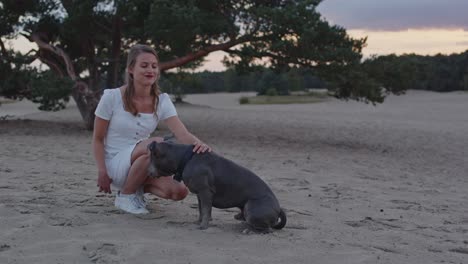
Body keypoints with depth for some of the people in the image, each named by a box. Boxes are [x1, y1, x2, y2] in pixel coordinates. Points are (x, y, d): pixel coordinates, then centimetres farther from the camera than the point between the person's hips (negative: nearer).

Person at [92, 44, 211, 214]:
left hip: (141, 165, 4)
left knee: (179, 192, -20)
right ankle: (125, 194, -10)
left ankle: (138, 187, 10)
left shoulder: (162, 101, -4)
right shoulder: (112, 97, -13)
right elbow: (97, 139, -5)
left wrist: (199, 144, -40)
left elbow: (182, 134, -18)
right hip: (115, 164, -4)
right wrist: (102, 172, -17)